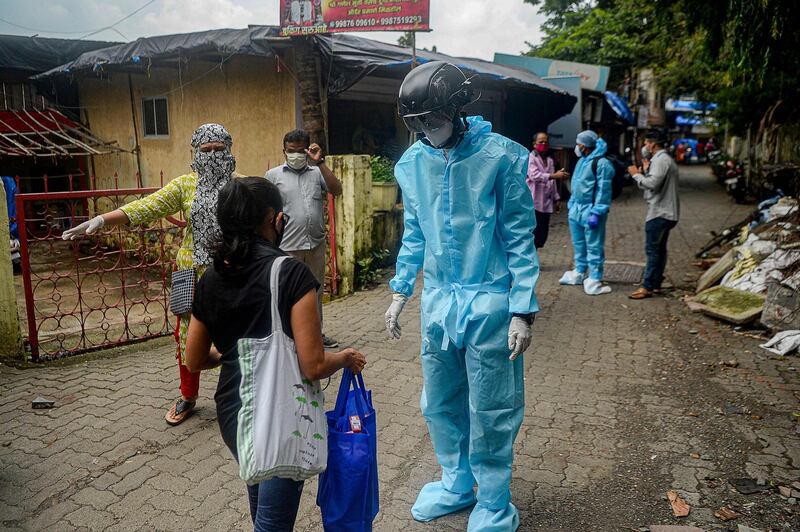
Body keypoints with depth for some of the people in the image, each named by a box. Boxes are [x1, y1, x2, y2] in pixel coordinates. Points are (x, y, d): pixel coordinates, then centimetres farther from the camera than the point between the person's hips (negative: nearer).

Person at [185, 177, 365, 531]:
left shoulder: (211, 279, 0)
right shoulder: (291, 273, -18)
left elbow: (195, 361, 9)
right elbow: (313, 367, -20)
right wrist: (346, 359, 0)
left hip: (232, 413, 6)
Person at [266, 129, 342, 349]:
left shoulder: (317, 172, 9)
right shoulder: (274, 175, 3)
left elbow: (337, 190, -7)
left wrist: (320, 162, -11)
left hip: (316, 243, 3)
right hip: (288, 246, -3)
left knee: (315, 291, 15)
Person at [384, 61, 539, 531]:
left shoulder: (501, 156, -11)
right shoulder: (413, 163, 4)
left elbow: (520, 238, -8)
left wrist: (523, 311, -12)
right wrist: (400, 293, 12)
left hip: (489, 303, -5)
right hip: (438, 300, 5)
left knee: (490, 414, 7)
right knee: (440, 404, 17)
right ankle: (457, 484, 40)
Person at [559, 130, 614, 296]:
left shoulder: (601, 163, -15)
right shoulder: (581, 161, 13)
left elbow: (603, 191, -19)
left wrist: (596, 213, -22)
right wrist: (571, 206, 17)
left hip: (590, 211, -9)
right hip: (576, 209, 9)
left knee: (594, 247, -2)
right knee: (579, 244, 19)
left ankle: (594, 280, 3)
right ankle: (579, 272, 34)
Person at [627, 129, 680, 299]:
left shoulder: (660, 160, -15)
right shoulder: (665, 159, 20)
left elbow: (653, 184, -25)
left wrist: (637, 174, -12)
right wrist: (646, 170, 11)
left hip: (659, 212, -11)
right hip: (666, 212, 11)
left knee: (652, 249, -9)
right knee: (659, 249, 14)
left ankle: (647, 287, -8)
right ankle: (656, 283, 21)